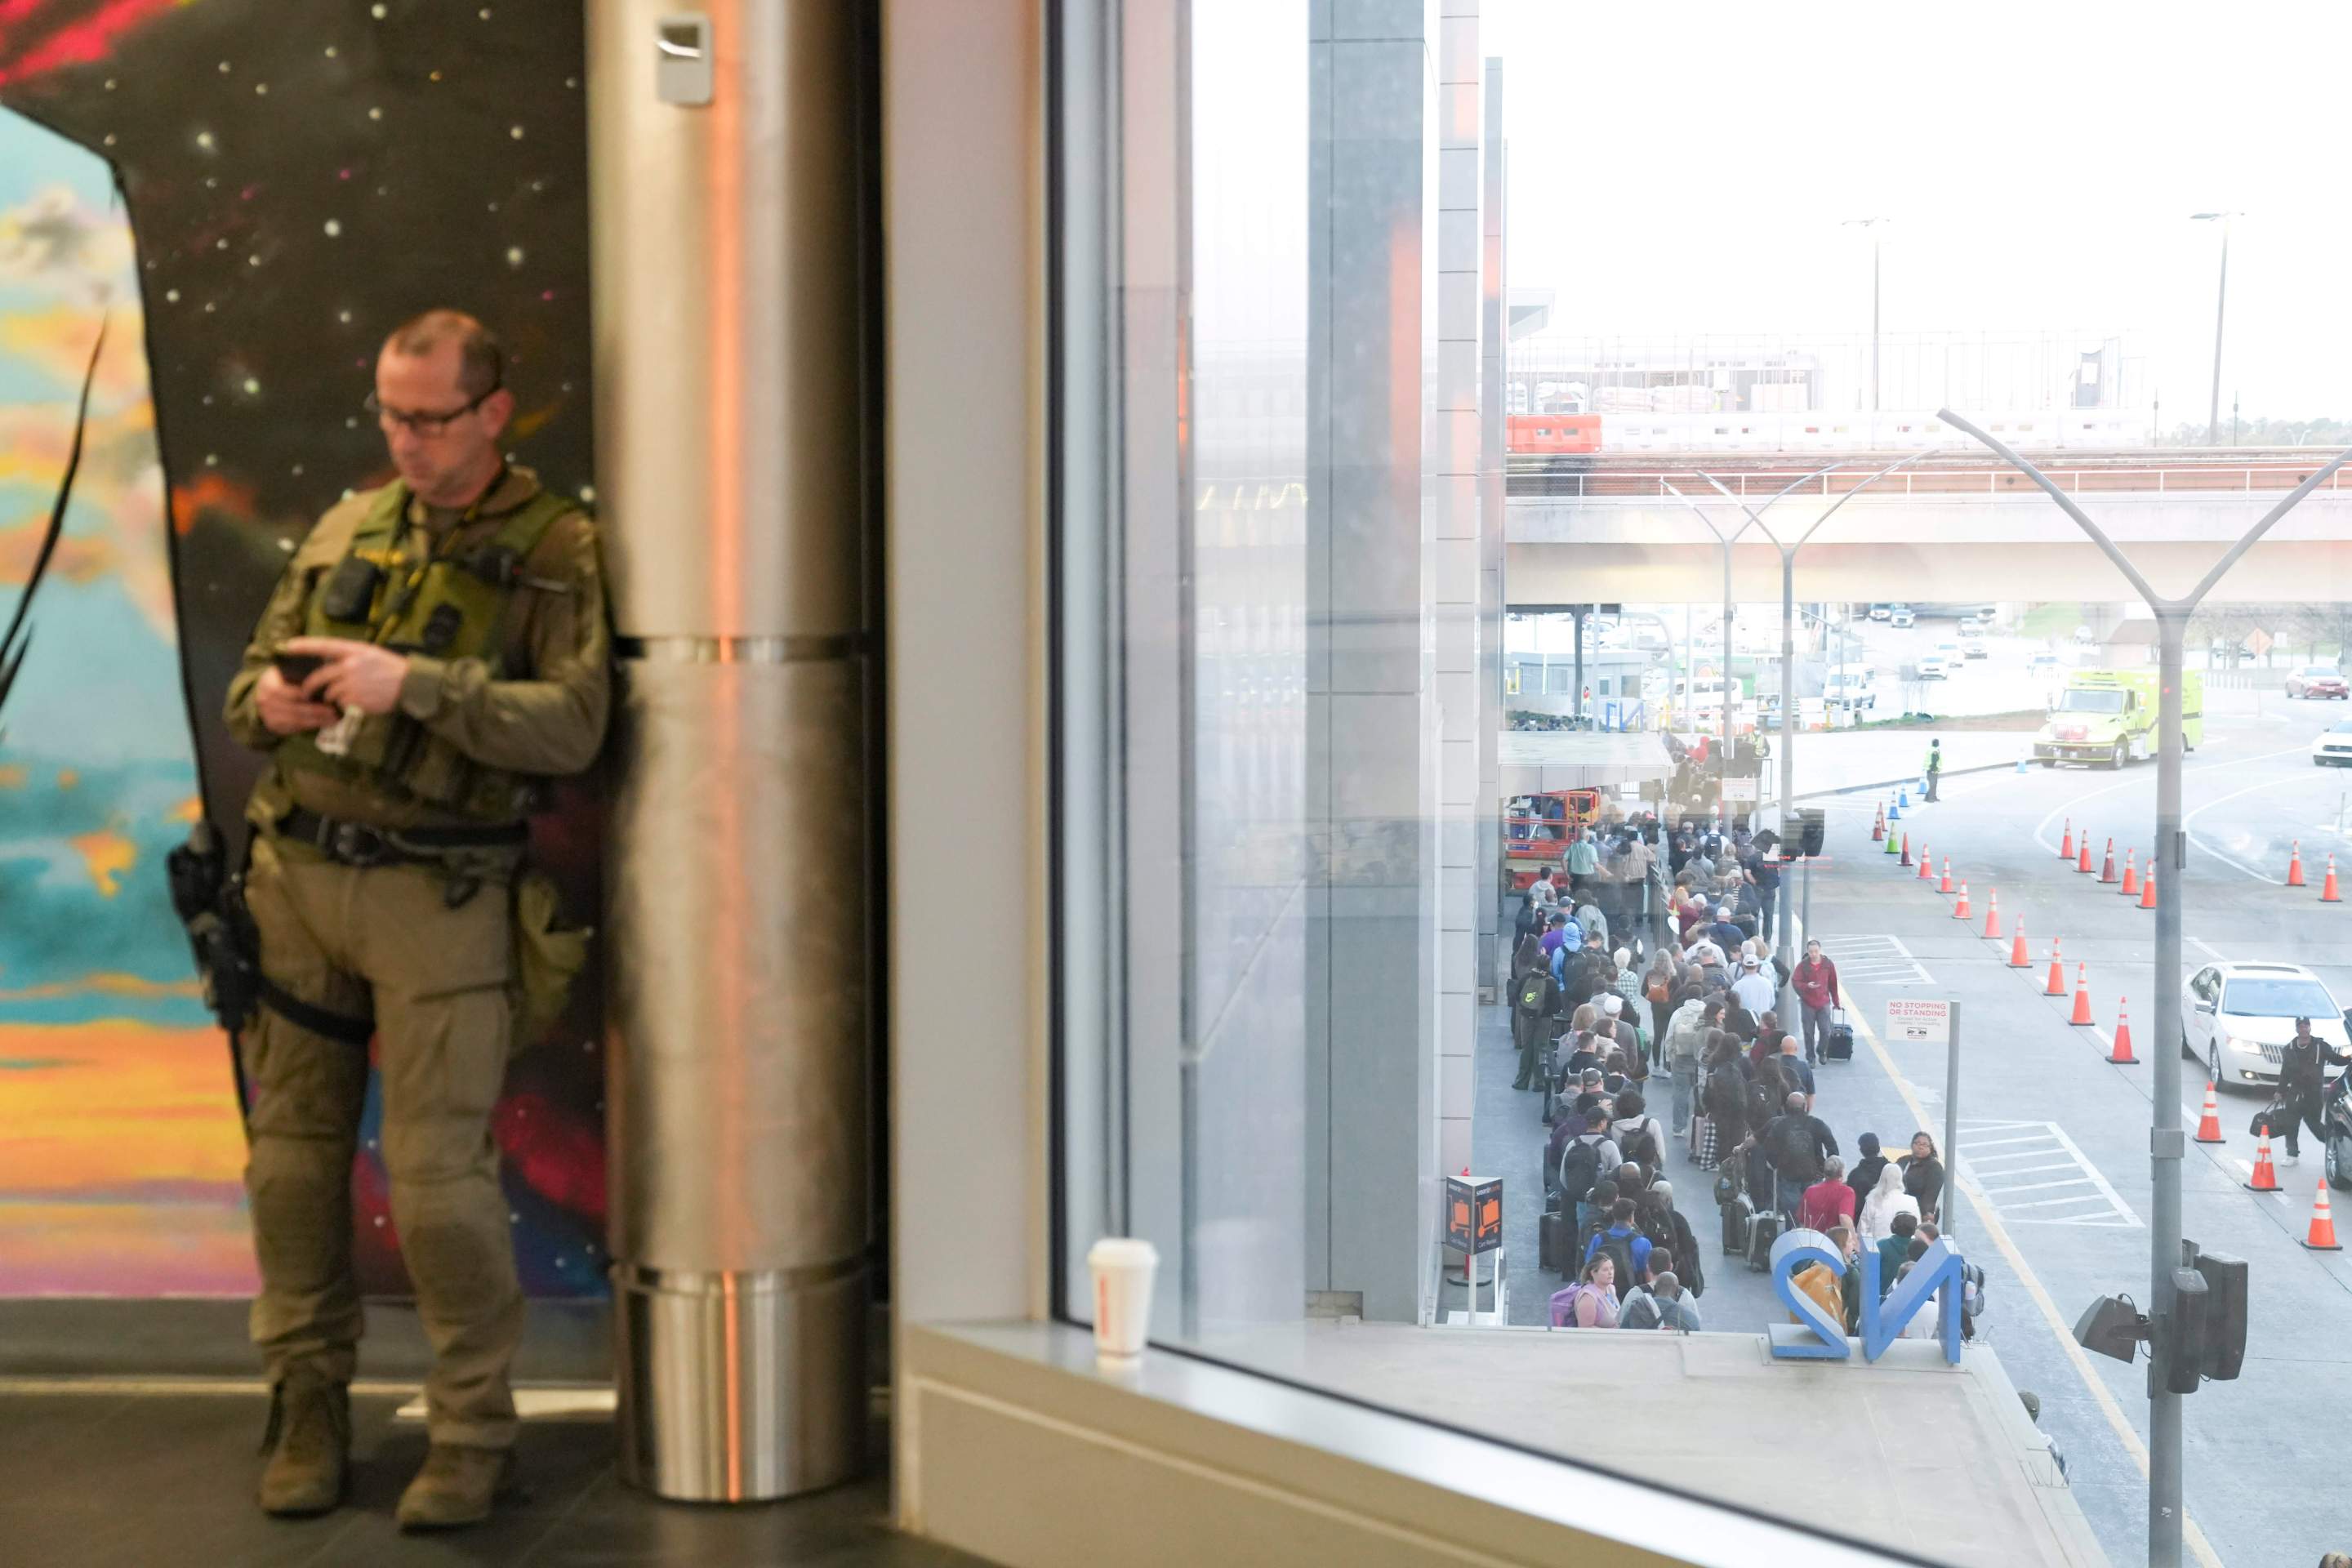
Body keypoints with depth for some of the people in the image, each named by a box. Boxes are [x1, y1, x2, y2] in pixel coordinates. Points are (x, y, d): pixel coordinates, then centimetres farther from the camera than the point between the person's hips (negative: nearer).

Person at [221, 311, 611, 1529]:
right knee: (293, 1147, 9)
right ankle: (307, 1400, 24)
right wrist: (268, 699, -5)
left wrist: (415, 684, -21)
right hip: (296, 873, 5)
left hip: (436, 894, -5)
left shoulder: (556, 549, -1)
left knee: (437, 1167, -4)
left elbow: (572, 724, -13)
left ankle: (473, 1429, 11)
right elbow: (250, 676, 18)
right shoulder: (344, 529, 13)